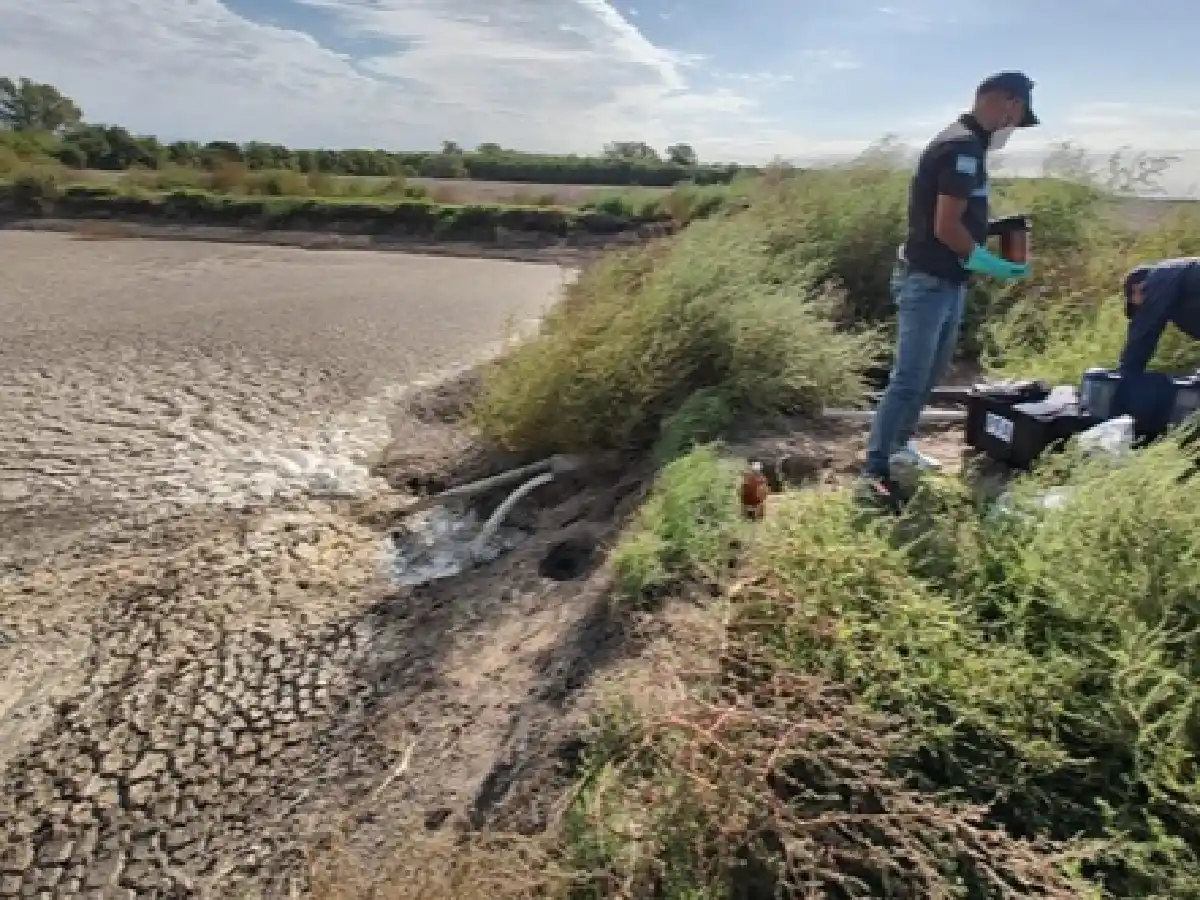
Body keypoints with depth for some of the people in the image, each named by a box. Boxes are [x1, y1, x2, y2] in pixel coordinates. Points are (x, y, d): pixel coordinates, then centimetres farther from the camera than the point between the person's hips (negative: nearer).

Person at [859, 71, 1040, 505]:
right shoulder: (964, 146, -16)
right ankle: (875, 469, -3)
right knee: (909, 379, -9)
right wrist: (988, 261, -11)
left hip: (947, 281, 11)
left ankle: (900, 443, 31)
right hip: (928, 281, -11)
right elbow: (946, 227, -22)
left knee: (931, 371, 18)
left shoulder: (963, 143, 16)